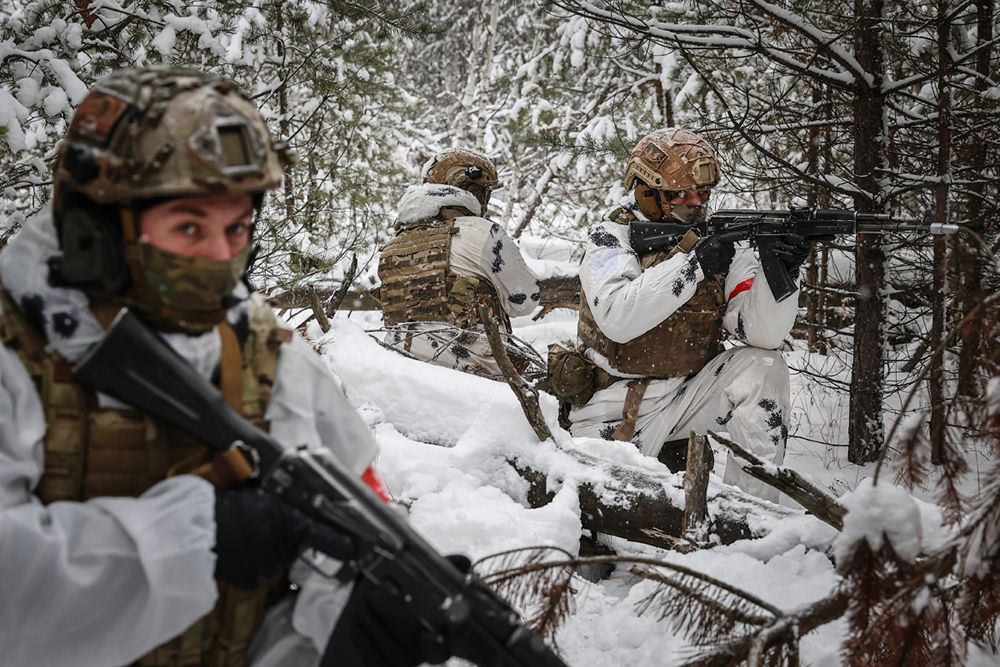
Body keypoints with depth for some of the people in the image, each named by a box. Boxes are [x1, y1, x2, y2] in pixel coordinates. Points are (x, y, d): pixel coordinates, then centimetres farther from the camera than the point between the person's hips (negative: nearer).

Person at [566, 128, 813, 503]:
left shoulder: (722, 243, -1)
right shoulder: (610, 240, -10)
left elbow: (762, 332, -12)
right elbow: (618, 318, -30)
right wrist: (694, 264, -34)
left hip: (688, 395, 4)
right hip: (617, 409, -3)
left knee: (763, 367, -19)